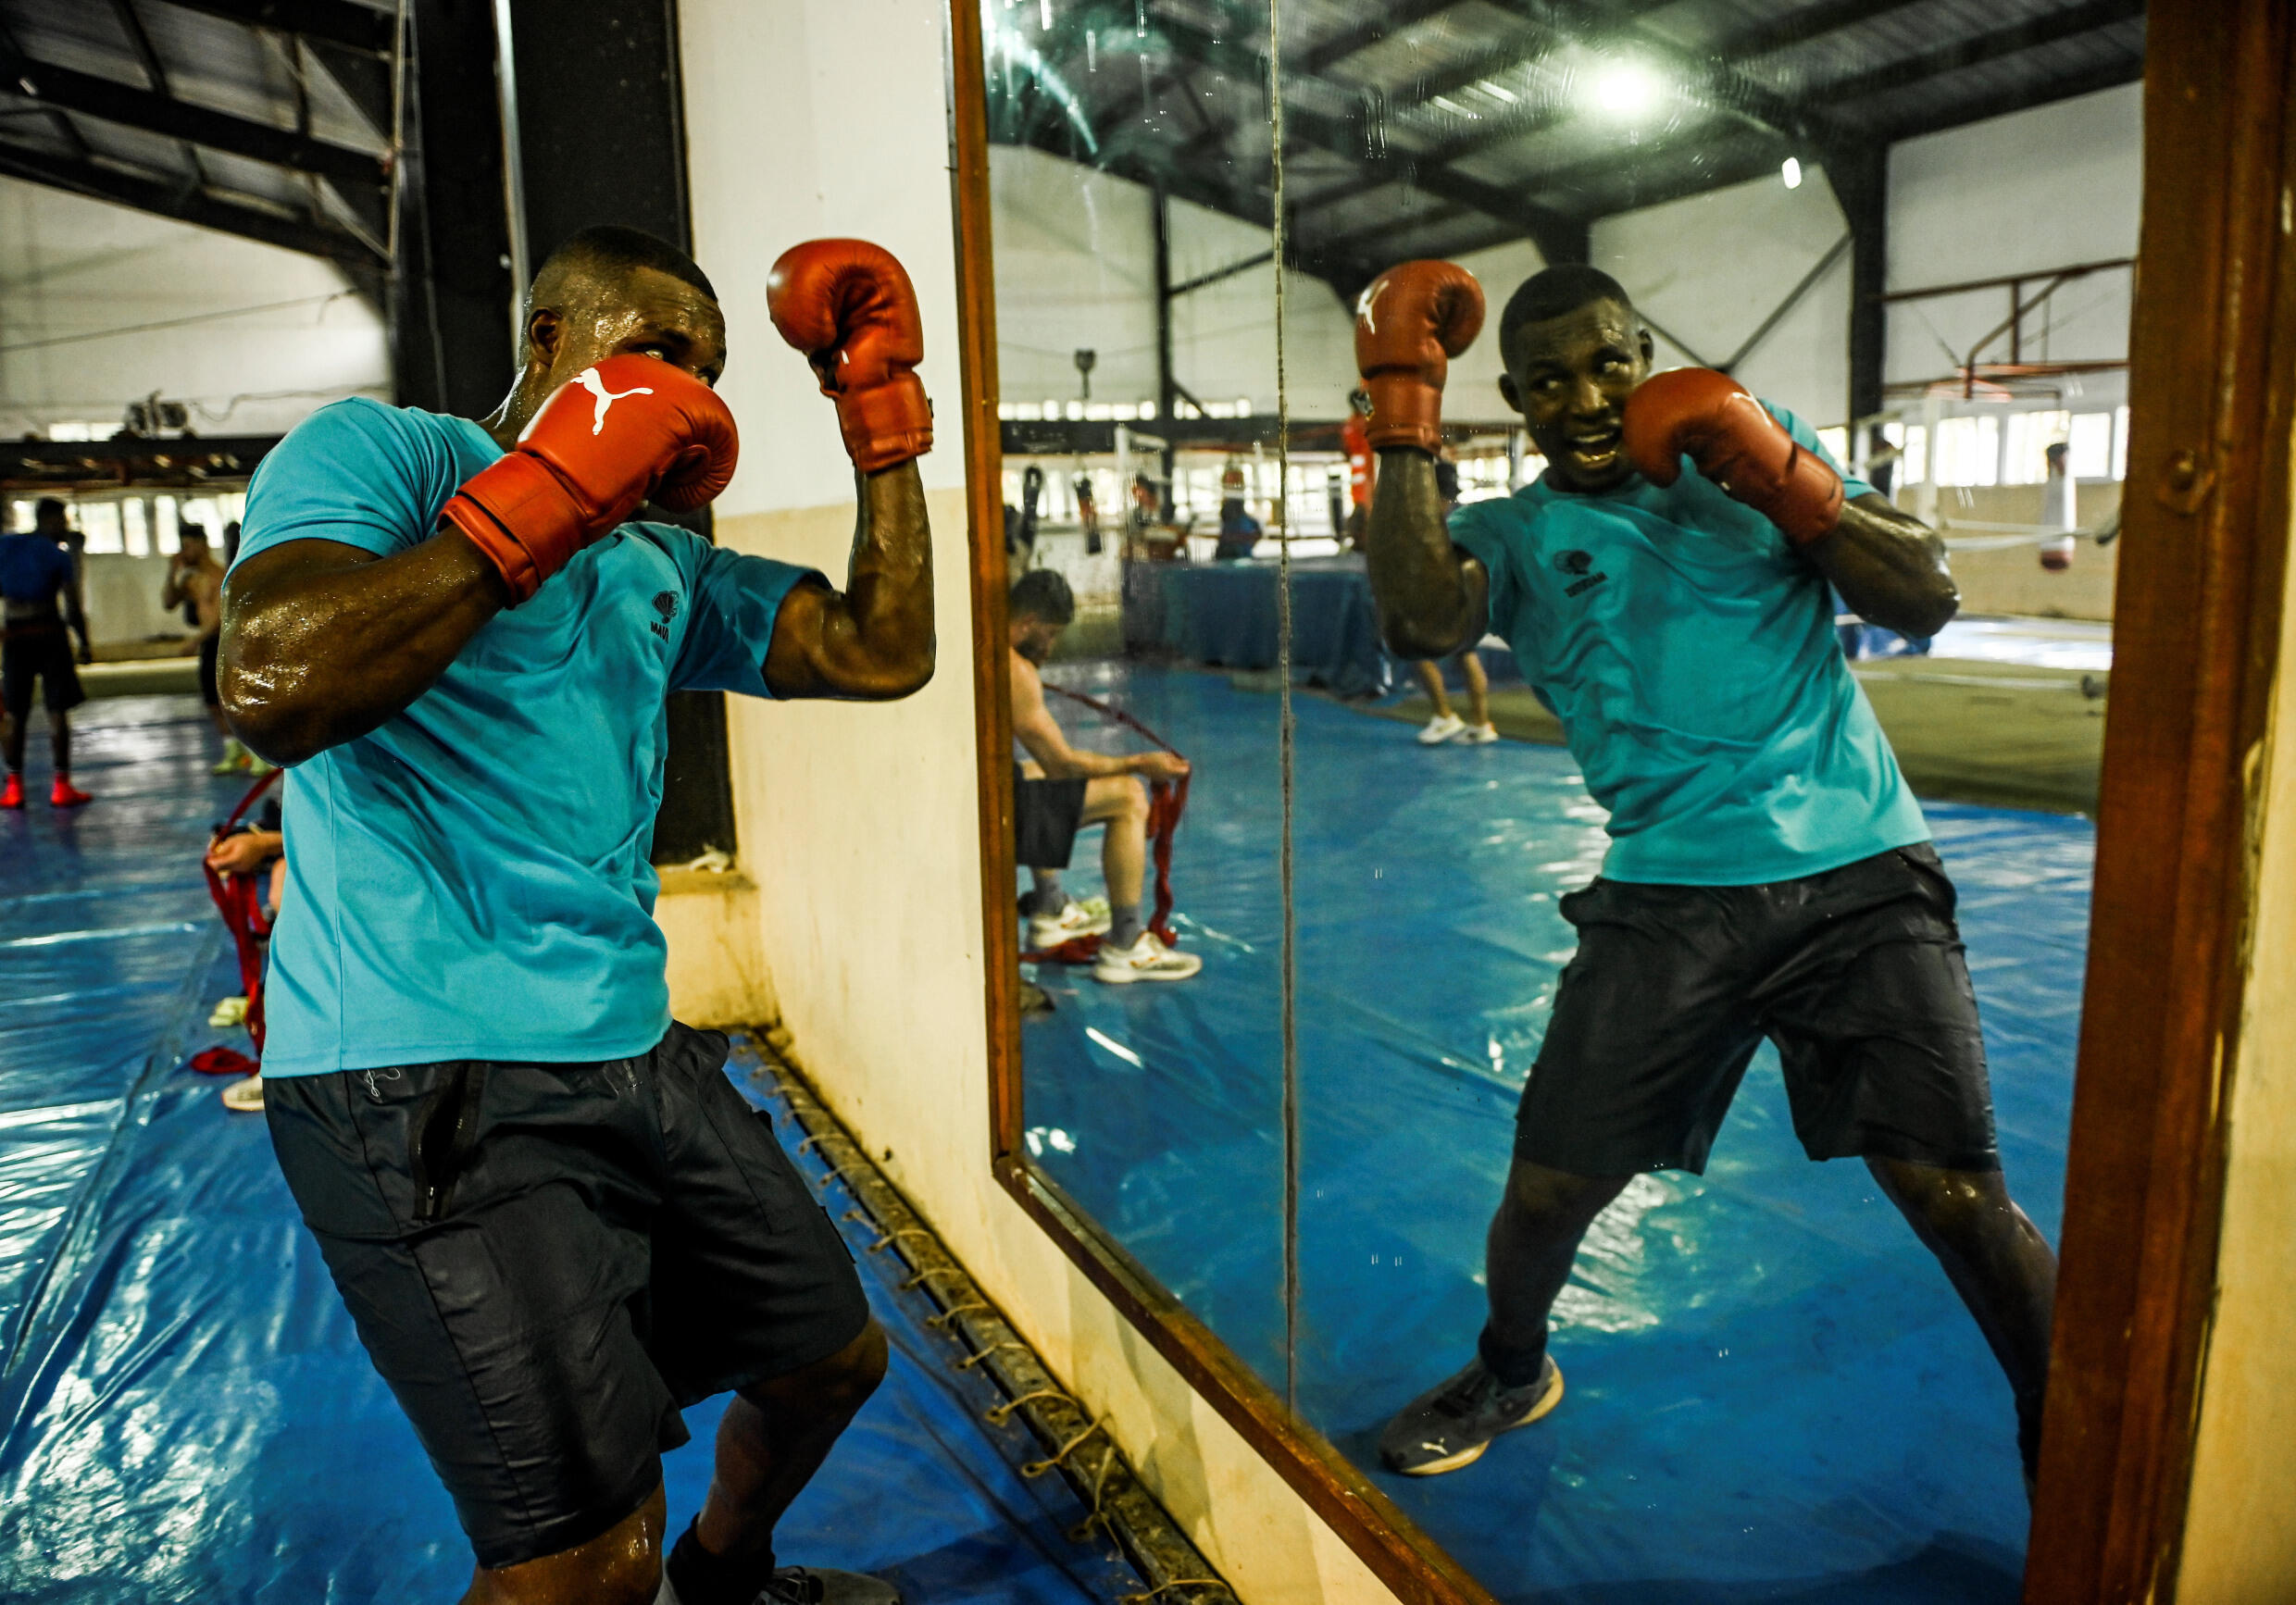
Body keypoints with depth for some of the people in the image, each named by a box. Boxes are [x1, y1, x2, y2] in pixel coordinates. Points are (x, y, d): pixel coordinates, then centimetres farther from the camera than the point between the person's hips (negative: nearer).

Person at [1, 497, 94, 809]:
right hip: (49, 634, -4)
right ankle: (61, 786, -3)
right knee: (57, 711, -1)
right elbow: (73, 608, -8)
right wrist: (84, 644, 2)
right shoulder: (57, 555, -5)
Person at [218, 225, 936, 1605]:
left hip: (633, 1057, 8)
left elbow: (885, 654, 10)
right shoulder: (379, 452, -4)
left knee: (833, 1356, 22)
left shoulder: (665, 567, 17)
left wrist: (883, 416, 8)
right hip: (427, 1077, -8)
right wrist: (545, 500, -18)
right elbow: (274, 692, -22)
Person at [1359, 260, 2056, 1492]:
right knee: (1550, 1188, 2)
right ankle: (1508, 1375, 33)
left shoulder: (1754, 437, 10)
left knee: (1957, 1196, -4)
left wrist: (1784, 481, -10)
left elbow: (1926, 603, 3)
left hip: (1861, 875, 0)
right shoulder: (1515, 535, 6)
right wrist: (1404, 410, -13)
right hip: (1670, 898, 0)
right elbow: (1421, 621, -17)